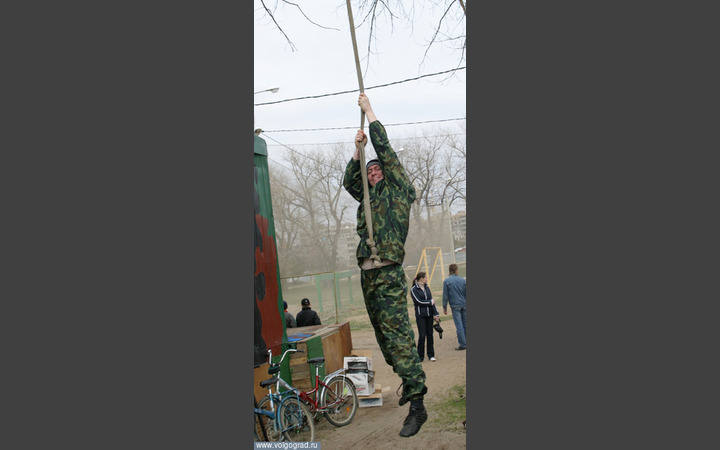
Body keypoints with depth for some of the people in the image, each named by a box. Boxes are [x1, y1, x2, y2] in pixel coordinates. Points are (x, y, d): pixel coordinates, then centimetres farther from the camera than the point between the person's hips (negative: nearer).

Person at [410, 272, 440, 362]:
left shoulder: (427, 288, 12)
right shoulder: (413, 290, -6)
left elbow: (432, 300, 10)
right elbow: (419, 302, -13)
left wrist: (436, 314, 4)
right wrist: (430, 302, -2)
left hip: (429, 314, 5)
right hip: (420, 315, -5)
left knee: (430, 334, 6)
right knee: (422, 336, -7)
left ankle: (431, 355, 14)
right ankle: (420, 356, 4)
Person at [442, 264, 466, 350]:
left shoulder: (446, 281, -6)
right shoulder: (462, 280, 2)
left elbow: (445, 296, -6)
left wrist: (444, 307, 1)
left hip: (455, 305, -3)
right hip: (464, 304, 3)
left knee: (459, 325, -4)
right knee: (465, 324, 11)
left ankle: (462, 344, -6)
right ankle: (466, 342, 16)